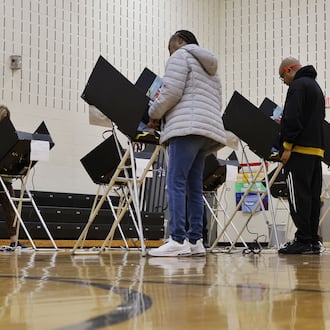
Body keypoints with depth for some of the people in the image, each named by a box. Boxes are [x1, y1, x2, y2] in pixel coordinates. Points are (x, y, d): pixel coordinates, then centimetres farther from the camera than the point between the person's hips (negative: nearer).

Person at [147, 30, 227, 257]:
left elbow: (171, 92, -9)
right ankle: (195, 241, 1)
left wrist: (155, 114, 7)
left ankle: (178, 240, -21)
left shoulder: (181, 56, 6)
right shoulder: (211, 69, 31)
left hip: (187, 127, -9)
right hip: (209, 129, 9)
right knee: (195, 186, 5)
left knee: (176, 182, -13)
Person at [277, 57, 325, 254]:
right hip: (317, 149, 10)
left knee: (299, 196, -10)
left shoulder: (298, 85, -6)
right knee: (313, 196, 8)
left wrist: (287, 145, -16)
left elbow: (293, 117, -16)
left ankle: (304, 240, -12)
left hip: (301, 149, -10)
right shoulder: (316, 87, 25)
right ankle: (313, 240, 8)